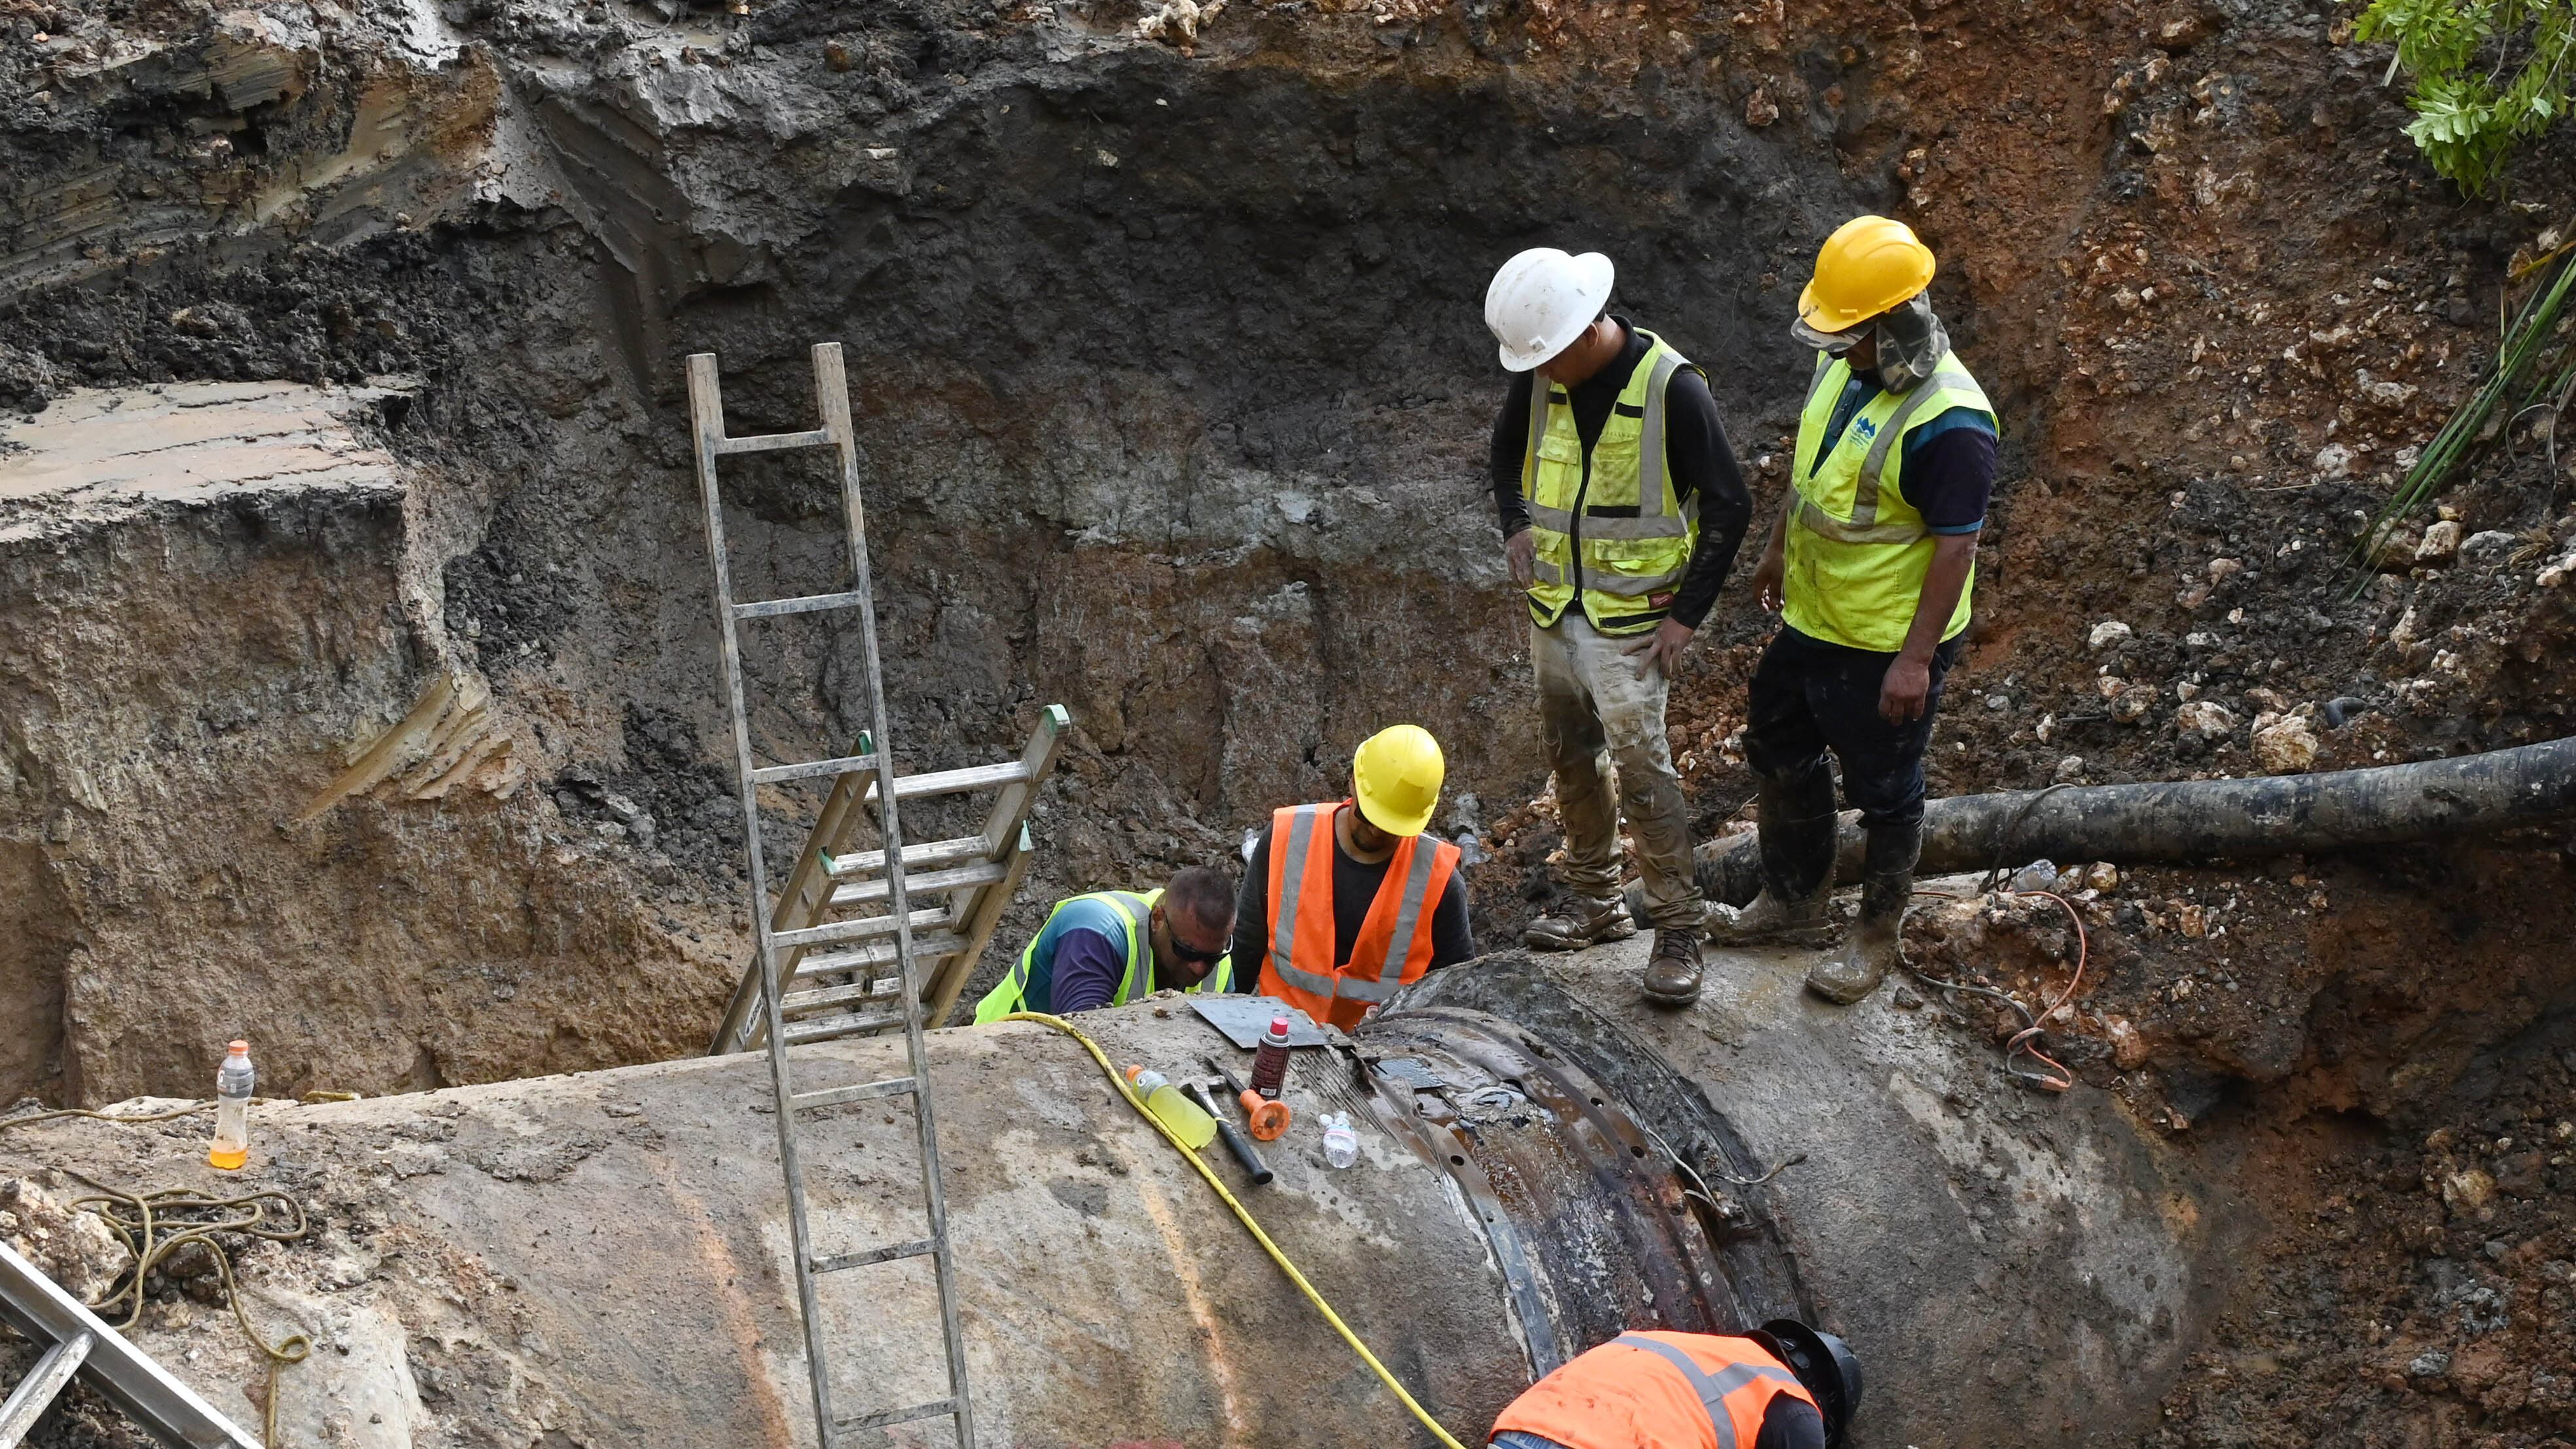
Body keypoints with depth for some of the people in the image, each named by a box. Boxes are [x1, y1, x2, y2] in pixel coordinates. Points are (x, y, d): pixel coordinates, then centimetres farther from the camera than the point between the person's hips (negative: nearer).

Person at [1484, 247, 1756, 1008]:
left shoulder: (1673, 389, -20)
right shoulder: (1539, 376, -4)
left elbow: (1728, 507, -13)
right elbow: (1508, 444, 18)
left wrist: (1687, 614, -14)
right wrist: (1517, 524, 2)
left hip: (1631, 617, -6)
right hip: (1554, 606, 6)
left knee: (1641, 765, -9)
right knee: (1571, 754, 15)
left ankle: (1679, 931, 1)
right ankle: (1596, 900, 31)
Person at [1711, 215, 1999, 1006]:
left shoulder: (1948, 421, -29)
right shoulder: (1841, 364, -4)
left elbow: (1957, 547, -25)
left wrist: (1917, 658, -24)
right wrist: (1778, 550, 22)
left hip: (1887, 644, -8)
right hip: (1811, 616, 9)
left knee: (1884, 790, 11)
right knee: (1779, 753, 22)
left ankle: (1877, 932, 32)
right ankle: (1794, 897, 43)